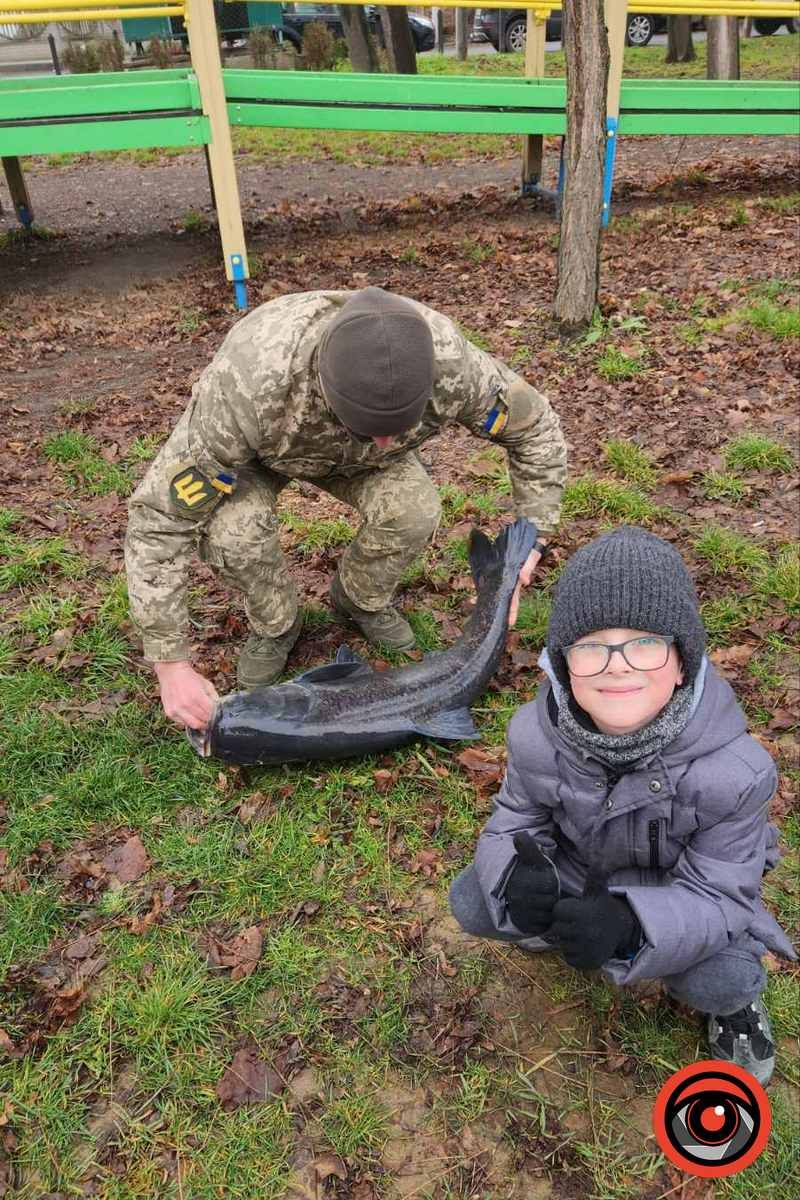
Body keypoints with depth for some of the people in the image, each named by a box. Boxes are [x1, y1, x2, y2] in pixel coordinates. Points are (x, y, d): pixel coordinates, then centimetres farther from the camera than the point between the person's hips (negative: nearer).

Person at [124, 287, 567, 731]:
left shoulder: (449, 363, -37)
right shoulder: (246, 385, -46)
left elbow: (537, 430, -17)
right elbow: (160, 517, -37)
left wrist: (530, 548, -21)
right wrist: (170, 664, -36)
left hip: (354, 460, 2)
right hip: (260, 450, -1)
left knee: (414, 508, -28)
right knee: (232, 529, -32)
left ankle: (360, 599, 5)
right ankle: (273, 625, 1)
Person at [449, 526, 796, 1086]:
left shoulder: (732, 768, -34)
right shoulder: (538, 734, -27)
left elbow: (716, 896, -27)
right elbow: (513, 825, -15)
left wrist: (630, 926, -48)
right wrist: (516, 878, -41)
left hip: (680, 888, -2)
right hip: (573, 865, 2)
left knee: (720, 982, -28)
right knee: (472, 903, -14)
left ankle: (734, 997, 13)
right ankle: (569, 927, 17)